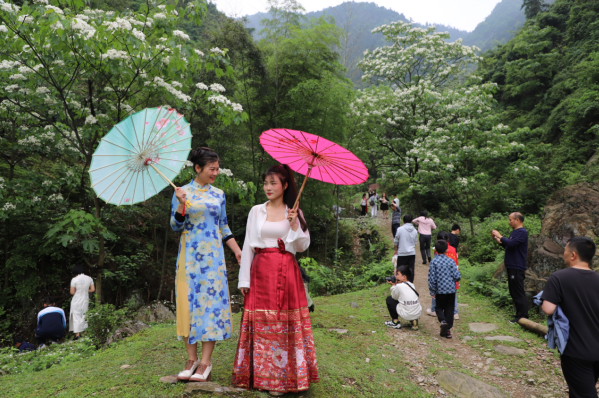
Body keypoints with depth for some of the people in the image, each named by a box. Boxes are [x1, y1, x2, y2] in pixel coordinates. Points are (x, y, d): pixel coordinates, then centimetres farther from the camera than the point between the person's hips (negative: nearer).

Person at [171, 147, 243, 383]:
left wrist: (237, 250, 7)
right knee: (190, 301, 2)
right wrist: (181, 205, -16)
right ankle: (191, 359, 15)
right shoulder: (182, 192, 3)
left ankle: (205, 362, 5)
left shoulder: (218, 195, 9)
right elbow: (175, 227, 0)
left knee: (212, 302, -2)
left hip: (213, 256, 1)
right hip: (189, 255, -1)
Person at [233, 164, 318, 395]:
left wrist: (294, 226, -12)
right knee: (261, 322, 1)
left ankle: (284, 376, 13)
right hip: (261, 272, 1)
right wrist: (244, 279, 1)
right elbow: (248, 246, 5)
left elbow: (303, 246, 4)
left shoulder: (294, 212, 6)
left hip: (286, 272, 0)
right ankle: (262, 376, 15)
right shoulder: (256, 211, 7)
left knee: (286, 322, 0)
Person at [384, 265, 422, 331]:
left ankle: (395, 322, 14)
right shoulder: (412, 285, 8)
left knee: (389, 299, 10)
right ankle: (414, 320, 16)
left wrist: (394, 285, 8)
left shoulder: (399, 286, -13)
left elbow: (394, 297, 4)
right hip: (418, 313, 6)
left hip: (407, 315, -6)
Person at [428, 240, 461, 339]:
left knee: (439, 307, 13)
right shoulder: (451, 261, -4)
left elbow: (432, 278, -9)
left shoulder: (434, 262, -9)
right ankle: (448, 330, 13)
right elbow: (457, 276, -7)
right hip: (451, 290, 2)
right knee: (449, 309, 11)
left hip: (440, 290, -2)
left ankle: (443, 321, -14)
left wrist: (432, 292, -1)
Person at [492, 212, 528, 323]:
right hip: (511, 266, 10)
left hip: (517, 268, -10)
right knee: (514, 292, 15)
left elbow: (511, 244, -26)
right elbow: (508, 246, 22)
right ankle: (519, 314, 22)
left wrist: (500, 236, -15)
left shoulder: (522, 232, -14)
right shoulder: (514, 232, 17)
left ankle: (523, 316, 0)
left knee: (519, 293, -6)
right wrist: (497, 239, 11)